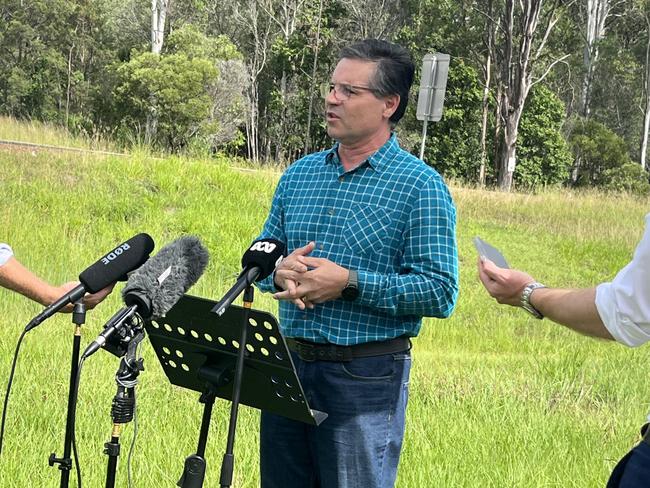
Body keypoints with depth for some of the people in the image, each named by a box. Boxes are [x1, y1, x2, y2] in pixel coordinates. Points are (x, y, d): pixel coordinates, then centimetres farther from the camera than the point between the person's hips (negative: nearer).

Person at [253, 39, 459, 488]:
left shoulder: (420, 186, -8)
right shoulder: (299, 174, 10)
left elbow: (441, 293, -14)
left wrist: (349, 282, -20)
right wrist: (278, 272, -7)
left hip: (367, 377, -6)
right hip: (288, 365, 6)